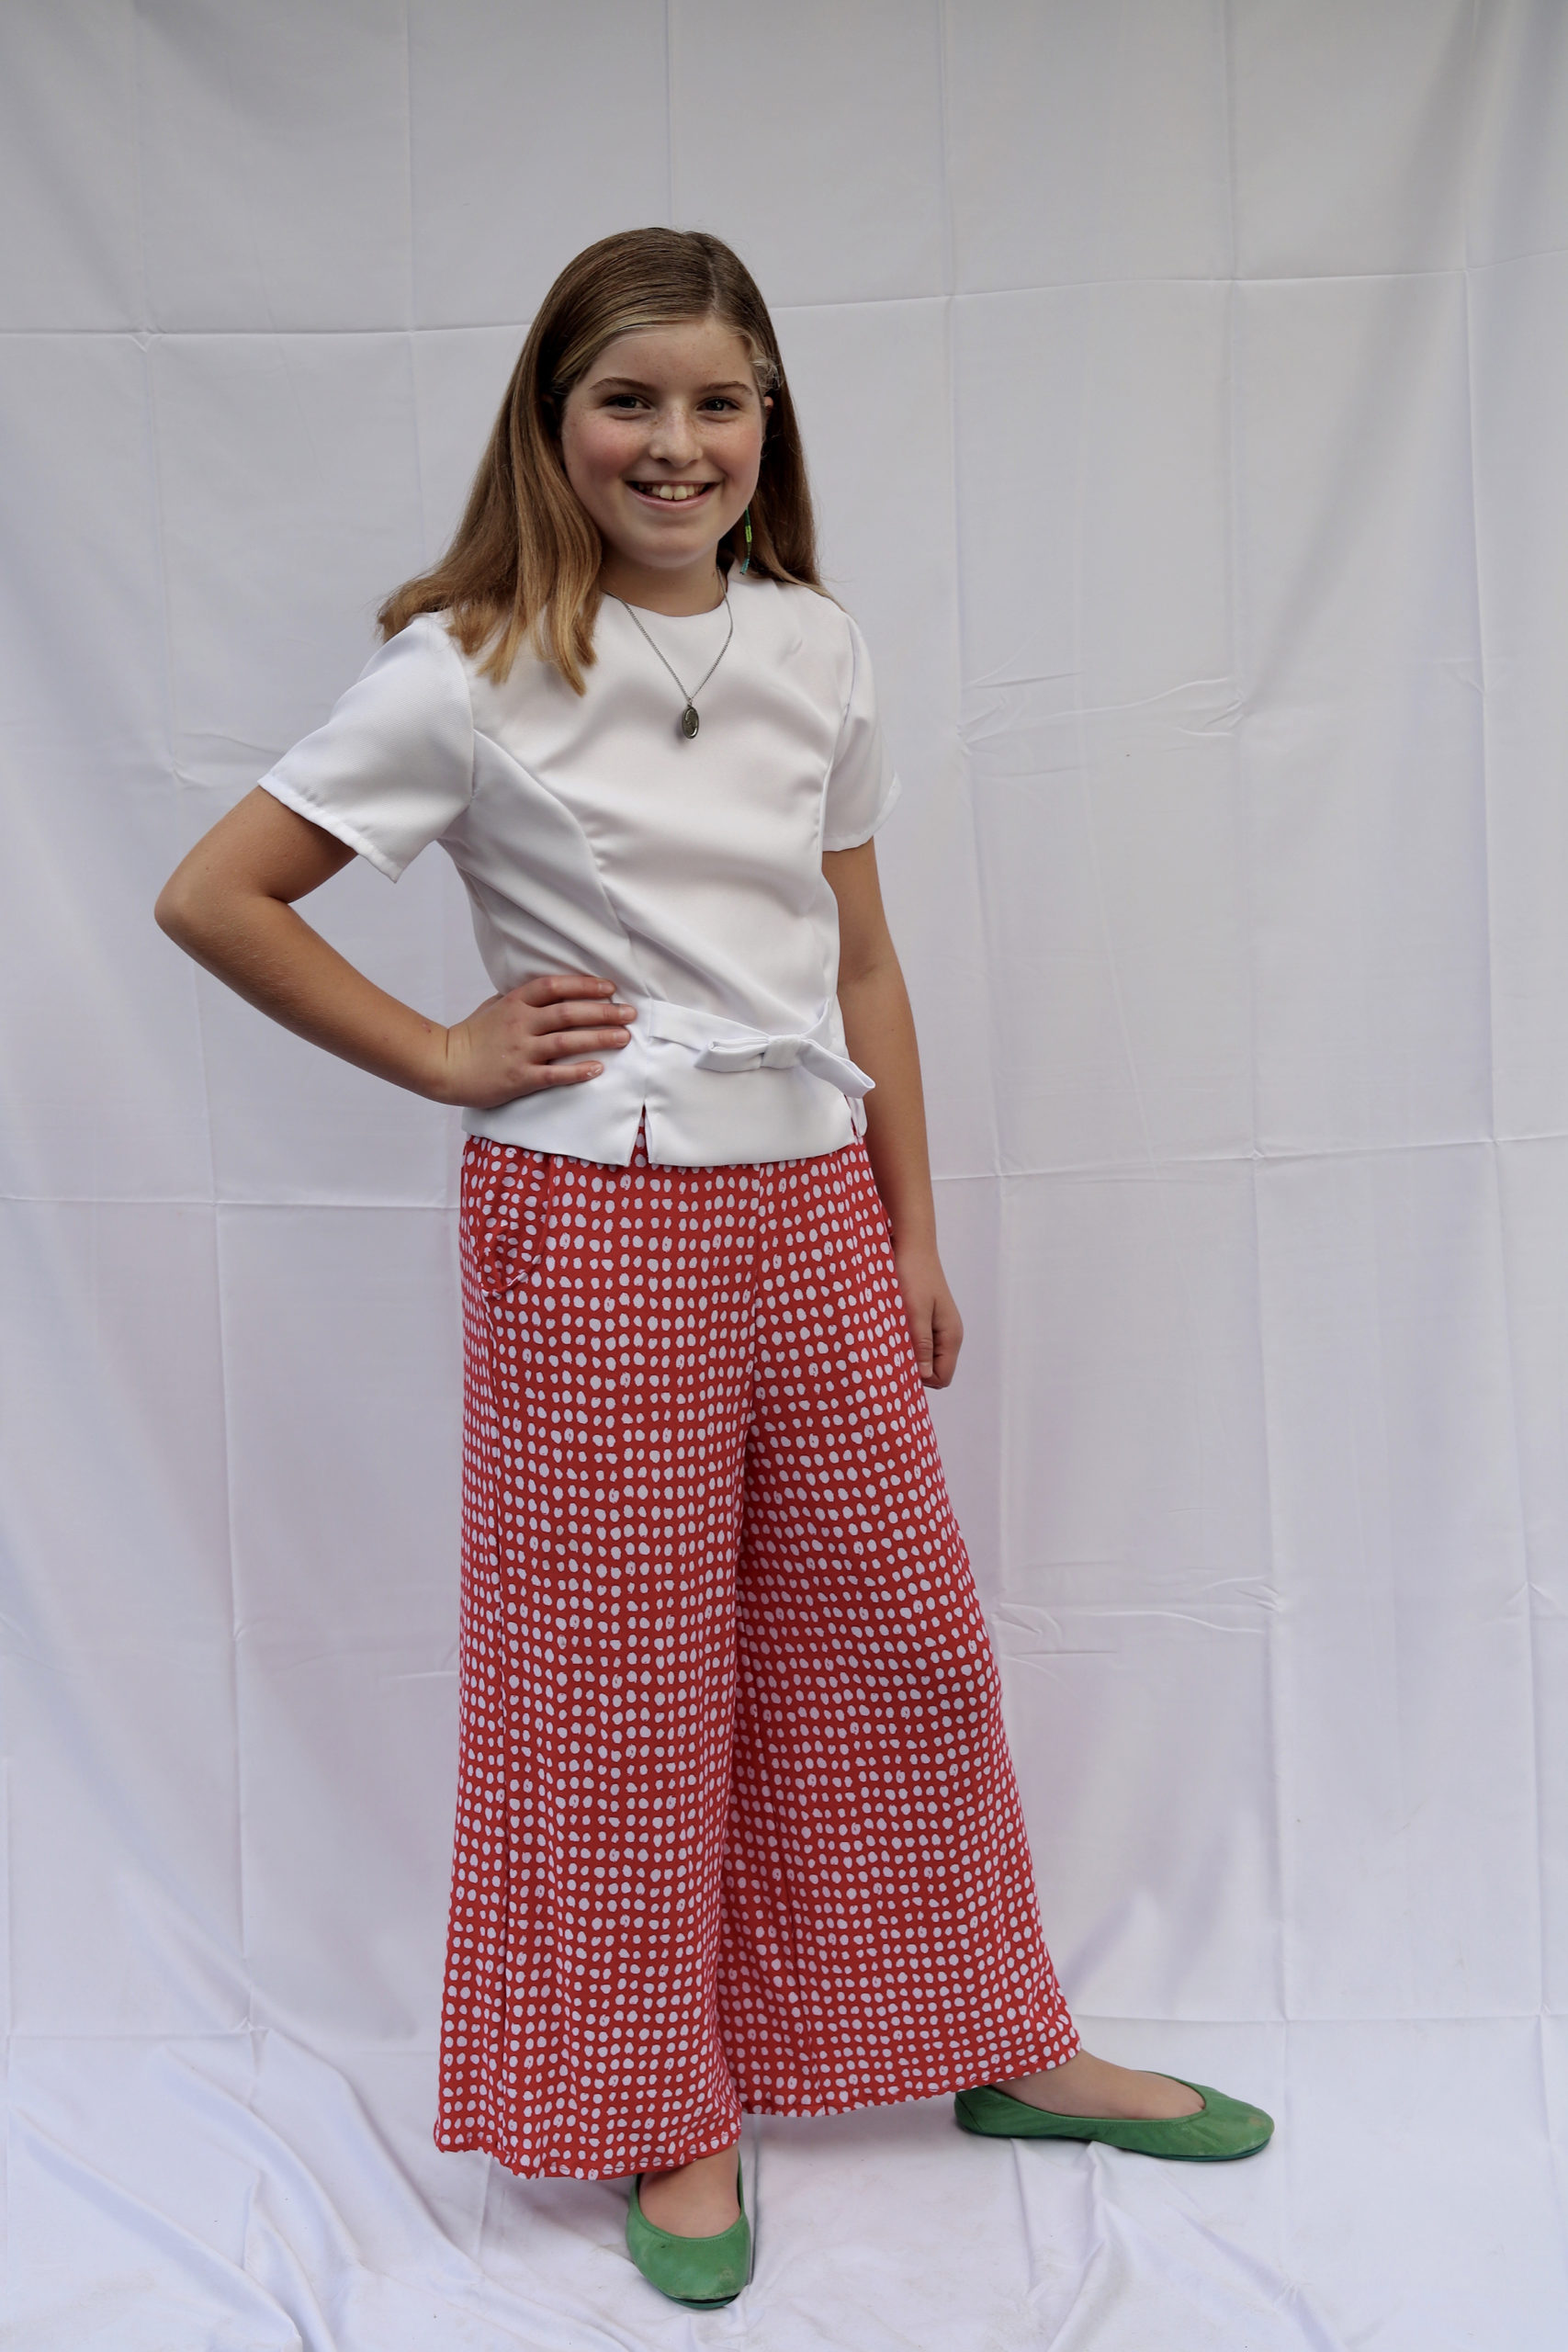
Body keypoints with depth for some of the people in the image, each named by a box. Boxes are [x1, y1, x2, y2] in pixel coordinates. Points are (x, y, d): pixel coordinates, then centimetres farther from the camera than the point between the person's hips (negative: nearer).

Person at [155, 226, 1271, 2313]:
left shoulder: (815, 648, 7)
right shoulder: (474, 673, -7)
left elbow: (860, 965, 11)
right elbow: (213, 898, -7)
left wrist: (918, 1237, 11)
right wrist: (444, 1057, -8)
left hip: (814, 1209, 5)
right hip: (599, 1224, -4)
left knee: (900, 1635, 14)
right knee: (624, 1671, 7)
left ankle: (997, 2042, 34)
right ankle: (671, 2110, 28)